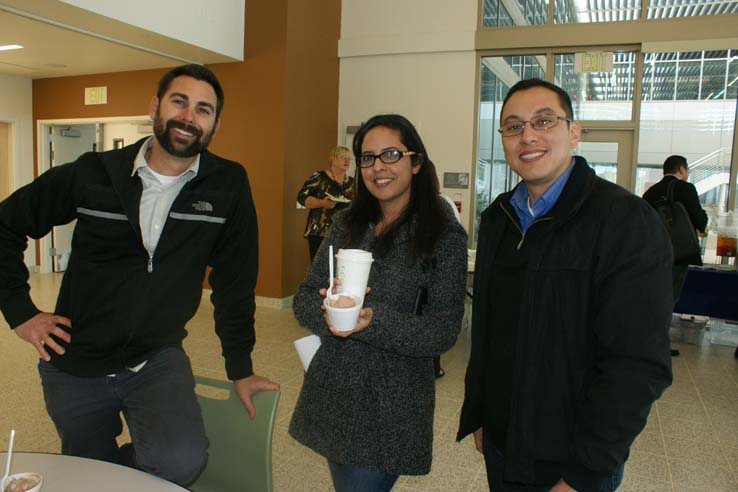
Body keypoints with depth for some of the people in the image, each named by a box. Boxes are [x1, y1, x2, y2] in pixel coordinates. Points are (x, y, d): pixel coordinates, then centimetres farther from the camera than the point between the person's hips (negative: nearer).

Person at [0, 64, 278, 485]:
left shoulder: (229, 185, -9)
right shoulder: (92, 174, -7)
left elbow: (233, 281, -4)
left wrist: (240, 369, 0)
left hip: (158, 358, -1)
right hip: (75, 364, 2)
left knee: (182, 460, -25)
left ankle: (122, 468, 6)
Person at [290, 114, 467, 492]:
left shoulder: (445, 236, -10)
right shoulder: (346, 225, 3)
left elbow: (444, 332, -14)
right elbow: (303, 298, 2)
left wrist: (373, 320, -28)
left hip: (391, 402, -4)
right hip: (331, 389, 5)